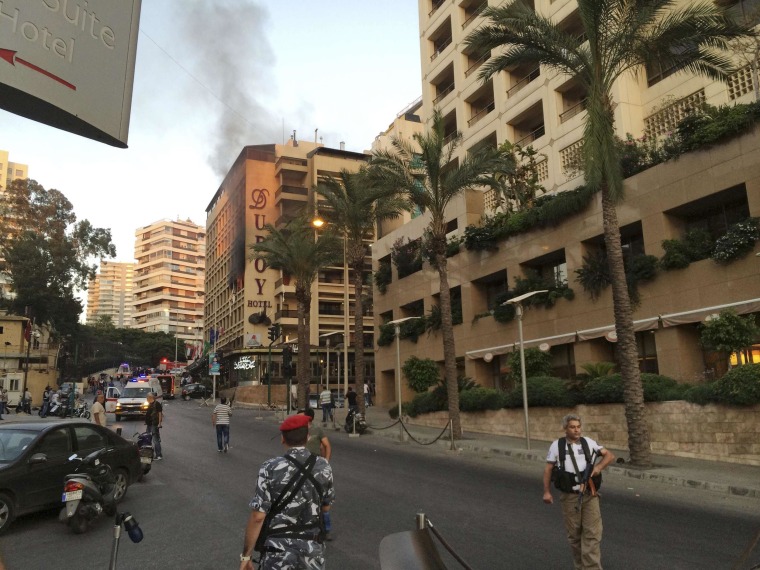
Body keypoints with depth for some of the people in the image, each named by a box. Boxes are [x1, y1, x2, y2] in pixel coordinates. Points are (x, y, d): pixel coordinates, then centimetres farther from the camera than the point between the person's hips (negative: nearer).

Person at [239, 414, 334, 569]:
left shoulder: (270, 468, -15)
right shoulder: (323, 466, -6)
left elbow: (258, 516, -16)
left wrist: (246, 555, -6)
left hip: (279, 550, -3)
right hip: (313, 548, 3)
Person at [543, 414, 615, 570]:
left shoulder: (588, 442, 0)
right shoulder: (557, 445, -4)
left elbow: (610, 455, 1)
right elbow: (548, 469, 1)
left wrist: (599, 466, -18)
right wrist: (546, 491, -6)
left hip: (590, 496, 1)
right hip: (570, 497, 0)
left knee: (593, 533, -7)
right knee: (574, 534, 10)